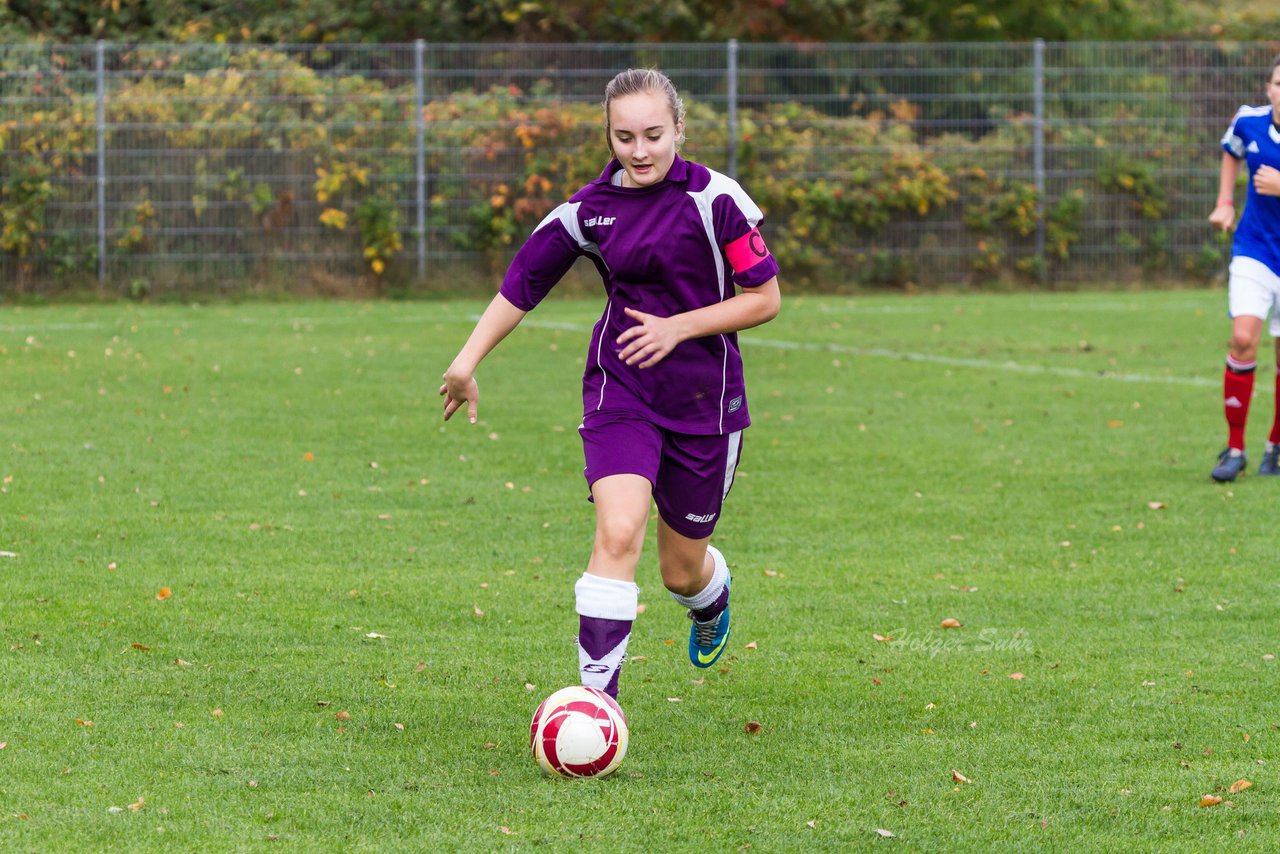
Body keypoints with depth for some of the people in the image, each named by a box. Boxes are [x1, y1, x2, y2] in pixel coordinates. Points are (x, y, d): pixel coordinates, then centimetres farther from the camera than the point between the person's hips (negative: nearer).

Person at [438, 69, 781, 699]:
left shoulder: (714, 198, -11)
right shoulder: (589, 209, -2)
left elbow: (765, 299, -8)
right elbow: (521, 285, 7)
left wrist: (679, 326, -18)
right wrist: (467, 363, 0)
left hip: (705, 400, -1)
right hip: (619, 391, 1)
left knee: (682, 571, 11)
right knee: (618, 532, -24)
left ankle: (713, 592, 51)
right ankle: (596, 695, -22)